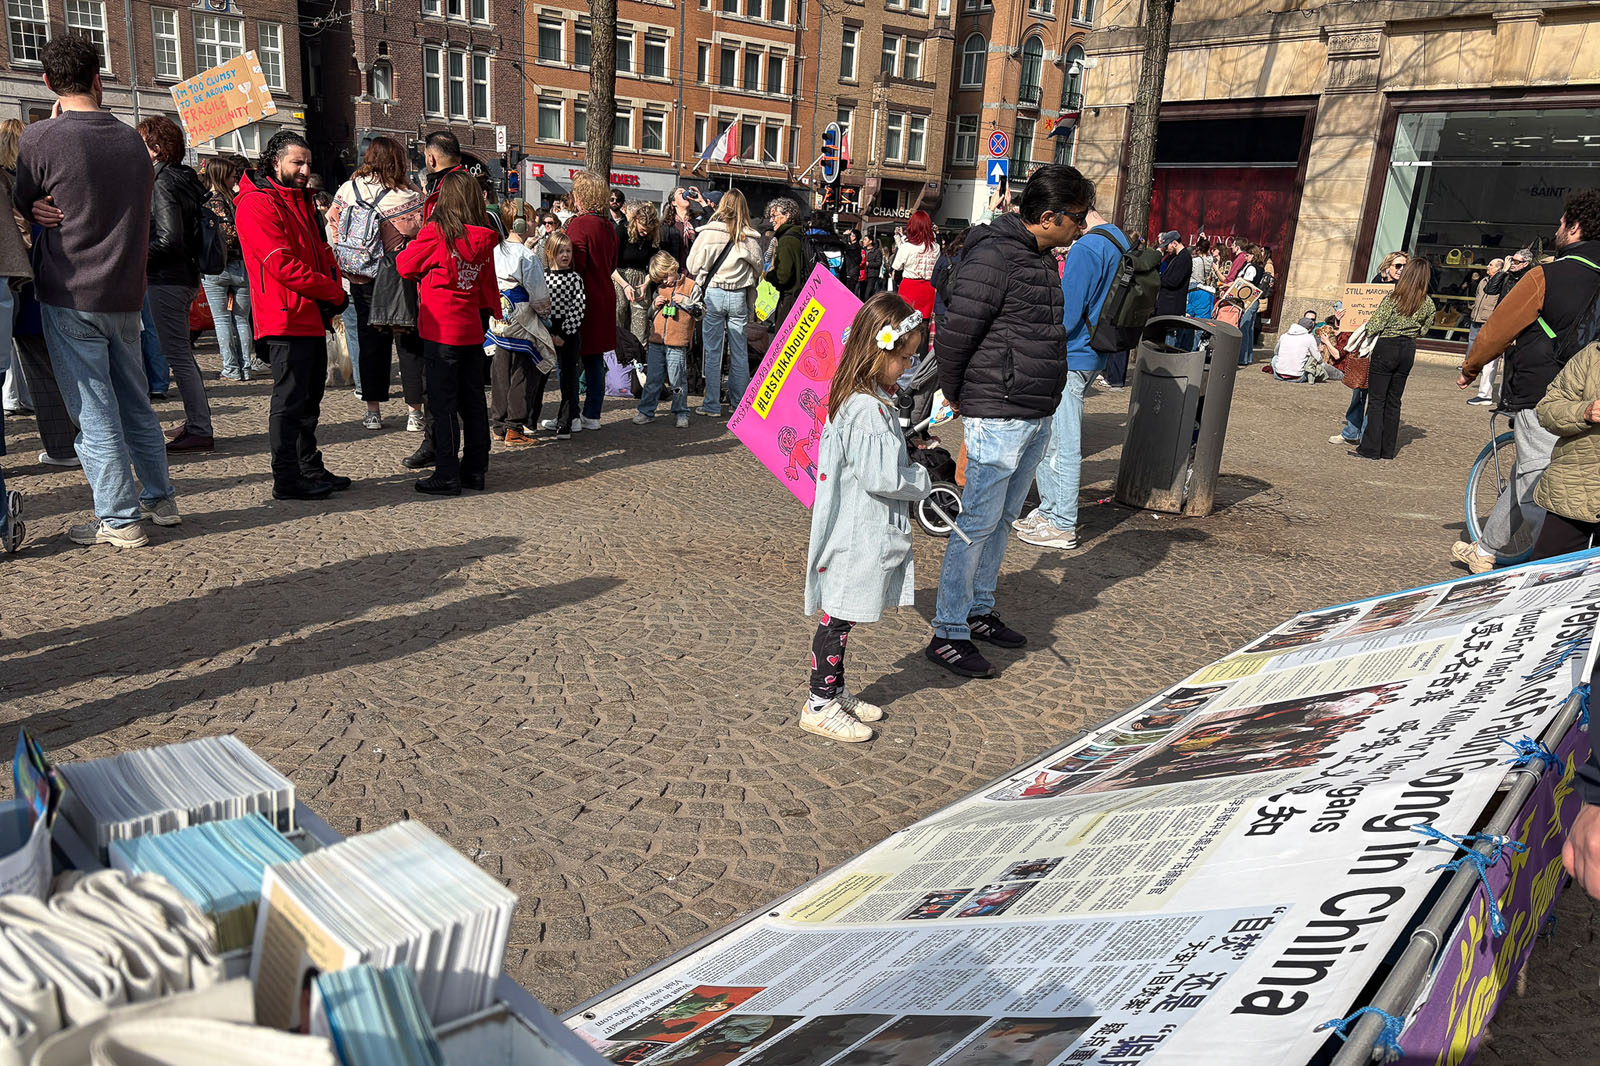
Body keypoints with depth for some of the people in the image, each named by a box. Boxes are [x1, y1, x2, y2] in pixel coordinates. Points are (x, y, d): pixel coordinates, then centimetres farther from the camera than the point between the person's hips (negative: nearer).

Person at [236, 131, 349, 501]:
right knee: (289, 400, -5)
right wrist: (333, 292, -15)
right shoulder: (256, 203, -11)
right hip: (286, 318, -9)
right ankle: (286, 479, 1)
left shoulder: (302, 200, 19)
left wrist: (334, 286, 0)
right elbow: (282, 264, -19)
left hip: (313, 317, 10)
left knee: (309, 397, 16)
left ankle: (310, 468, 26)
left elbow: (322, 251, 20)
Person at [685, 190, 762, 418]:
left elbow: (693, 266, 0)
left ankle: (712, 405, 6)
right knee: (739, 352, 10)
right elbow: (757, 269, 12)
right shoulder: (751, 237, 1)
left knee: (712, 352, 3)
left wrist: (698, 288, 15)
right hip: (739, 296, 2)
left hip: (713, 294, -2)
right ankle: (740, 404, 17)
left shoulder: (709, 232, -6)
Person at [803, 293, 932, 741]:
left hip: (861, 532, 10)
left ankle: (835, 692, 31)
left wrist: (910, 456, 9)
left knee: (842, 616, 18)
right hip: (857, 536, -10)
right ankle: (819, 706, 13)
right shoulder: (867, 409, -23)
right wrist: (924, 480, -10)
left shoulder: (864, 398, 9)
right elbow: (881, 478, -24)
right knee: (840, 617, 1)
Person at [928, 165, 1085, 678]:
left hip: (1037, 418, 9)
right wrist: (956, 398, -4)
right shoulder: (993, 257, -16)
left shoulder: (1042, 258, 14)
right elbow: (952, 337, -17)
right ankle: (948, 633, 5)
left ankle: (979, 611, 30)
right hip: (998, 419, -9)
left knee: (1003, 519, 17)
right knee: (977, 523, -4)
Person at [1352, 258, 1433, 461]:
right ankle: (1388, 449, 14)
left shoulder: (1393, 297, -14)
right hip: (1409, 349, 5)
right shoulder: (1427, 303, 1)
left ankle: (1370, 448, -2)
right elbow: (1424, 328, 10)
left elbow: (1376, 324, -14)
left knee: (1376, 399, 0)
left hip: (1387, 347, -5)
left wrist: (1363, 333, 2)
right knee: (1394, 400, 12)